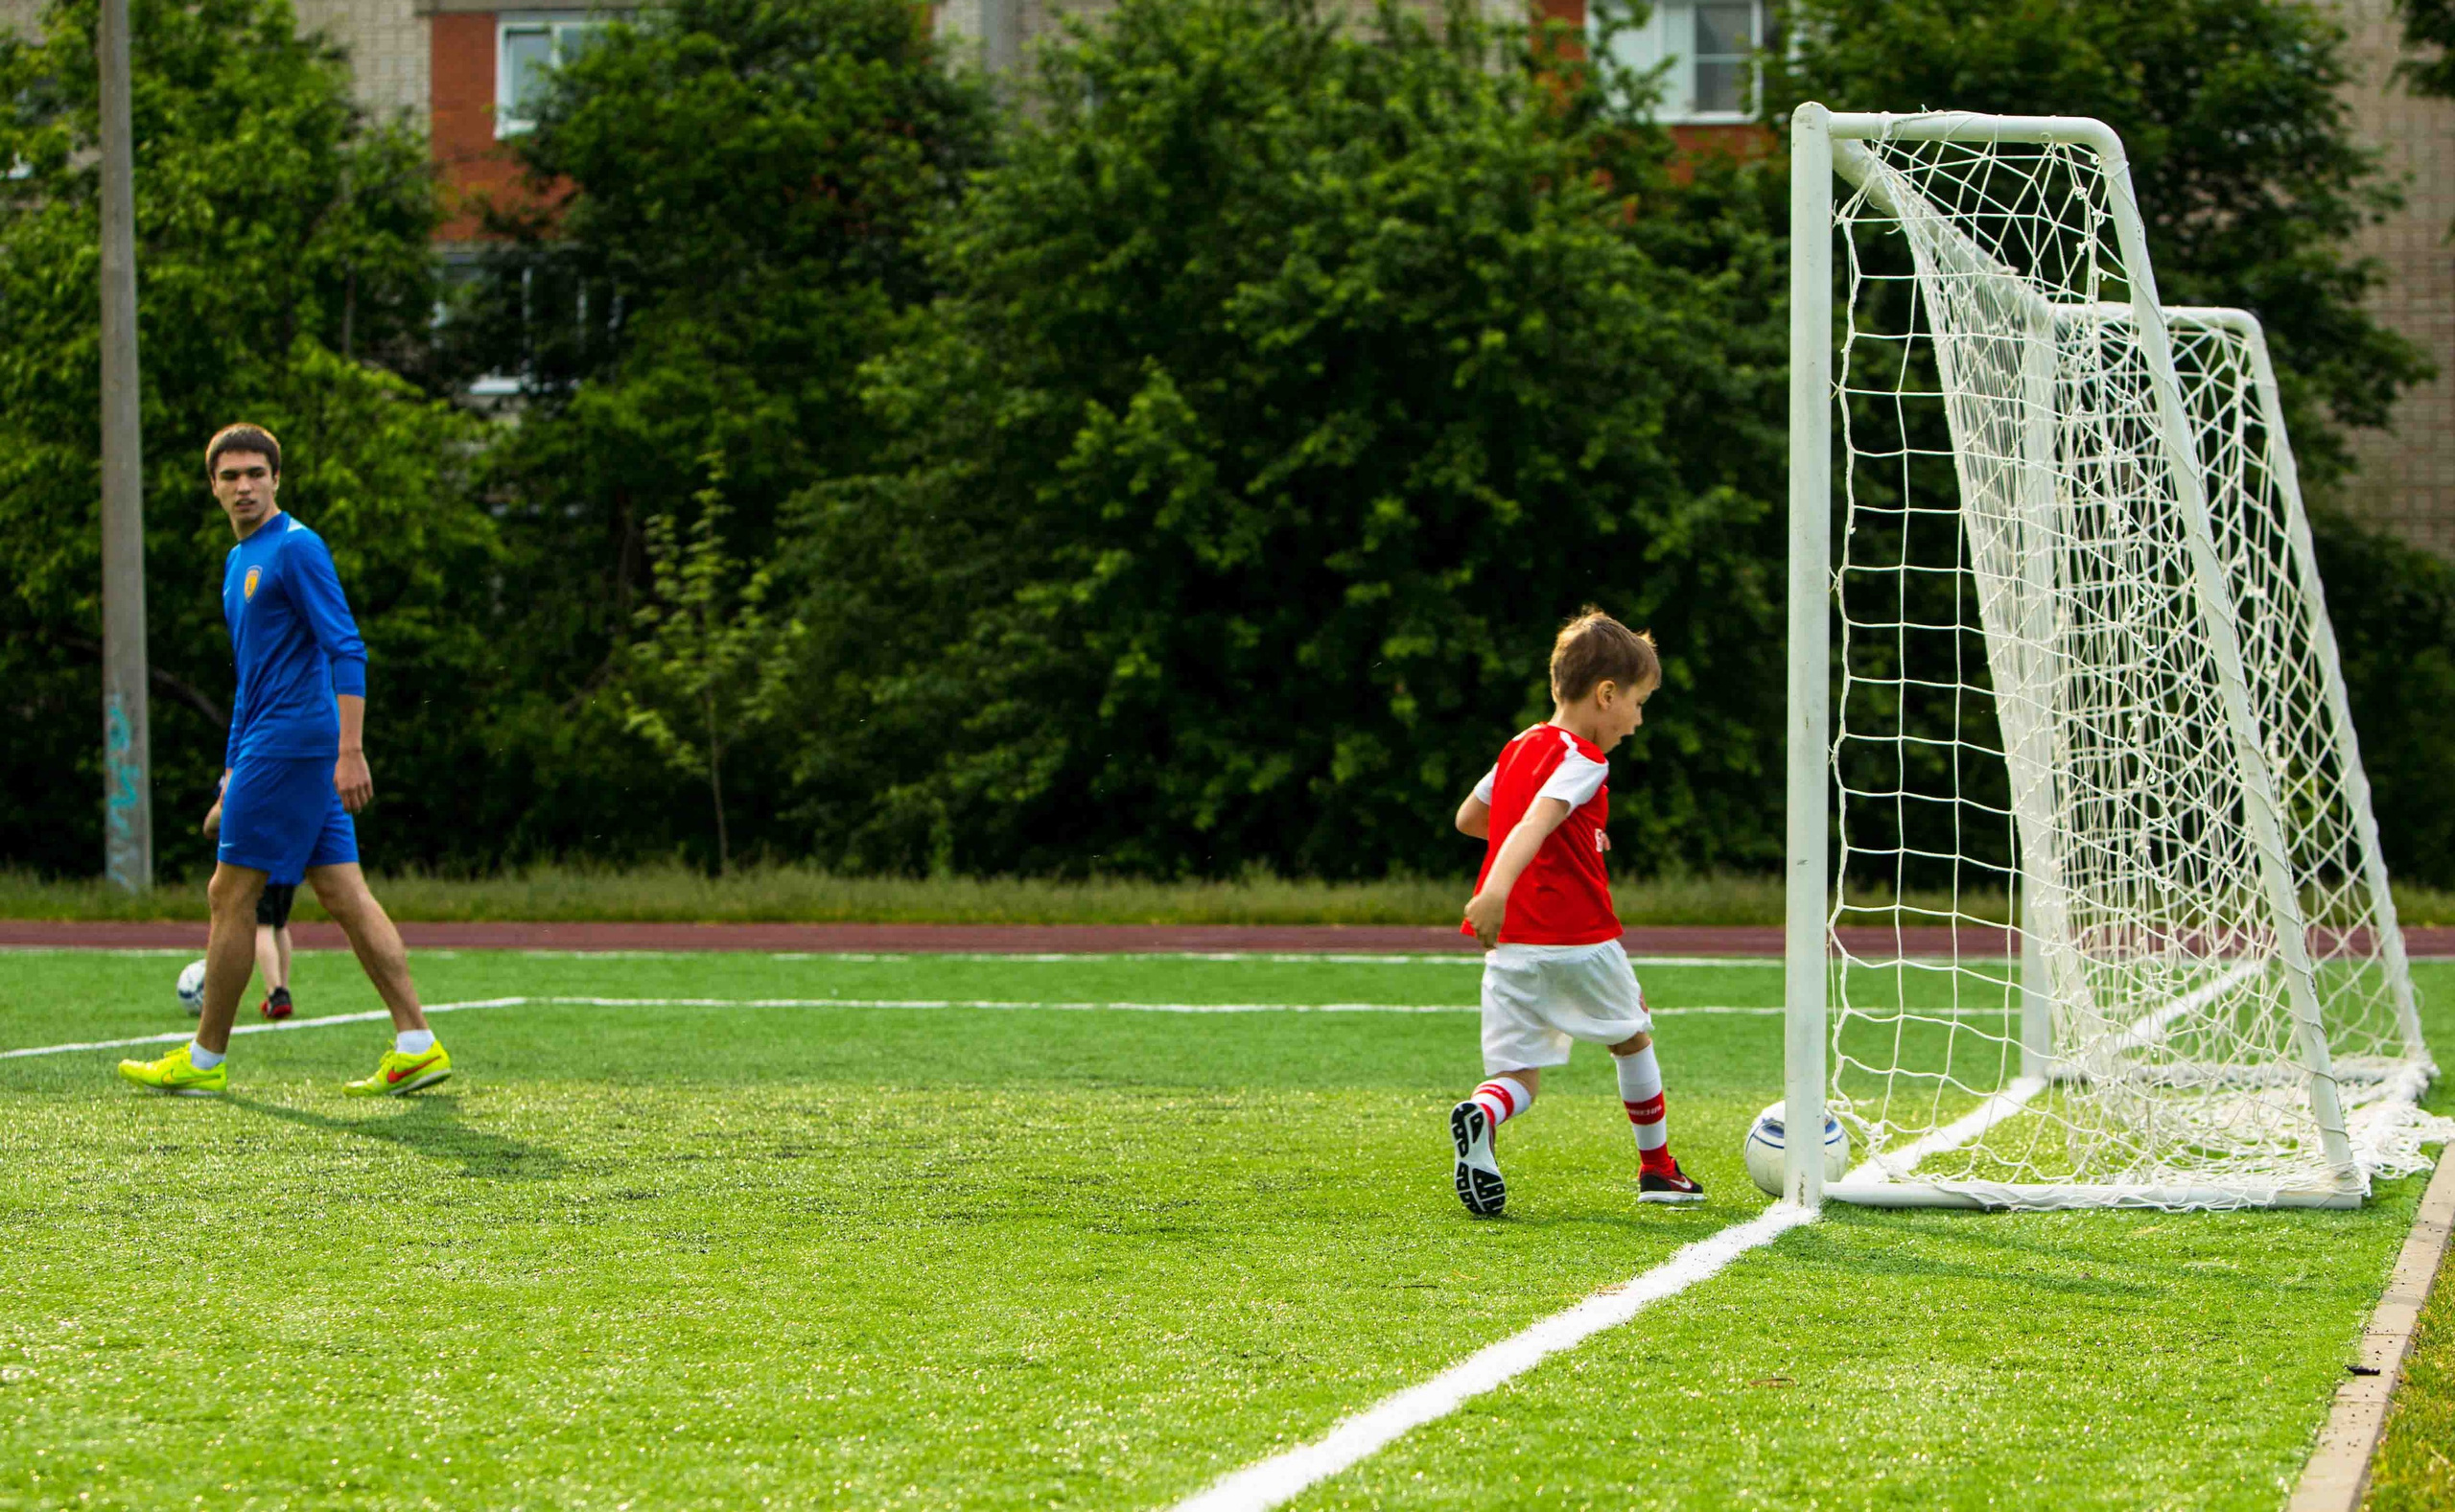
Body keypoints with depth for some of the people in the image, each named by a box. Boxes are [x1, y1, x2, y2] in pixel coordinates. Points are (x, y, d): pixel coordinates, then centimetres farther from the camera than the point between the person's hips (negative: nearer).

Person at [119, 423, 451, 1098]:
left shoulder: (295, 548, -10)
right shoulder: (240, 560, 19)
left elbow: (346, 650, -17)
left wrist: (350, 751, -25)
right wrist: (236, 772, 26)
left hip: (290, 747, -9)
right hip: (270, 748, 9)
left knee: (231, 893, -3)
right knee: (345, 895, 3)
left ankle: (206, 1061, 5)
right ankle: (416, 1044, -1)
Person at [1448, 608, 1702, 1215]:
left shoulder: (1519, 749, 14)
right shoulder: (1581, 760, -12)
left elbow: (1467, 817, 29)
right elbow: (1536, 821, -30)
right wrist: (1496, 888, -45)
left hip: (1510, 945, 6)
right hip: (1577, 938, -6)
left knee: (1519, 1077, 3)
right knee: (1633, 1039, 19)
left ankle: (1481, 1118, -32)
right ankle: (1657, 1170, 31)